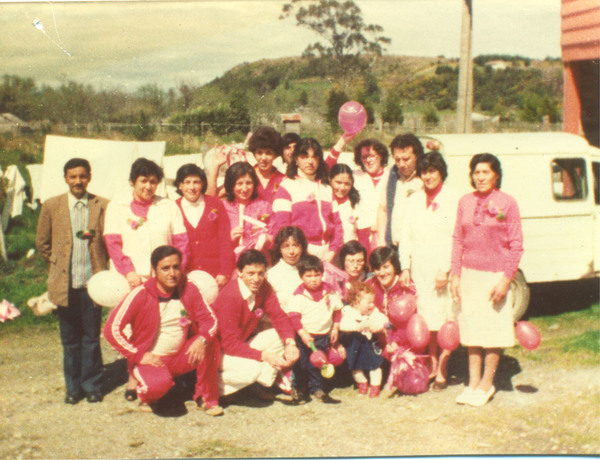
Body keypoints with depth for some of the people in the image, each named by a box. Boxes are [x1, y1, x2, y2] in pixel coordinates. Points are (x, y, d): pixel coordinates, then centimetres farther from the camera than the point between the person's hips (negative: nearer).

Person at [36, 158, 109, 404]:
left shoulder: (103, 206, 0)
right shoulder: (51, 206, 4)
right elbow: (42, 243, 13)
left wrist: (102, 266, -1)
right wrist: (57, 264, 8)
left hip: (92, 282, -1)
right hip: (65, 284, 1)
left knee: (91, 337, 4)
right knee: (70, 339, 8)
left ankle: (92, 385, 17)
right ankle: (73, 387, 20)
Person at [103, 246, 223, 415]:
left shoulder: (190, 290, -5)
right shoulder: (140, 295, -15)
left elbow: (210, 319, -1)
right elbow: (112, 328, -14)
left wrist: (202, 340, -24)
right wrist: (139, 355, -16)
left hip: (181, 356, 4)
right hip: (150, 358, -4)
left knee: (210, 346, -23)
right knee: (160, 383, -35)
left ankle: (207, 399, -2)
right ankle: (146, 394, 5)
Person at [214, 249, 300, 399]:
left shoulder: (263, 287, -7)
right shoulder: (229, 297, -29)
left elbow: (278, 315, -8)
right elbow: (230, 343, -29)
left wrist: (290, 343, -26)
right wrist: (263, 355, -36)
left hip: (245, 342, 8)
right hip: (221, 351, -8)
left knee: (281, 335, -10)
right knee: (252, 369, -32)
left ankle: (262, 383, 1)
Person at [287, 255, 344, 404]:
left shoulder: (329, 291, -2)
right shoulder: (299, 295, -12)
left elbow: (337, 310, 9)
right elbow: (294, 316, -14)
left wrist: (335, 329, 7)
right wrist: (303, 335, -20)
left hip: (323, 335, 3)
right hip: (304, 336, -3)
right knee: (301, 363, 3)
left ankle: (317, 389, 23)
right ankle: (297, 390, 19)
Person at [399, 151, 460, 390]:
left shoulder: (453, 200, -4)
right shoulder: (414, 200, 13)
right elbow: (406, 234, 12)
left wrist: (446, 270, -14)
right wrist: (405, 268, 4)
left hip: (445, 271, -4)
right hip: (420, 270, 4)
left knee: (445, 319, -2)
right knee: (427, 319, 7)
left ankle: (441, 370, 8)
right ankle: (432, 366, 19)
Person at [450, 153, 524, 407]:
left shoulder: (507, 202, -6)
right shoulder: (465, 202, 6)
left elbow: (516, 244, -5)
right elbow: (457, 239, 9)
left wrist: (506, 279, -11)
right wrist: (455, 274, 3)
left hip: (495, 274, -4)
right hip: (469, 273, 4)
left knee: (494, 327, 4)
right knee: (471, 326, 8)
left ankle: (487, 383, 17)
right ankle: (473, 381, 20)